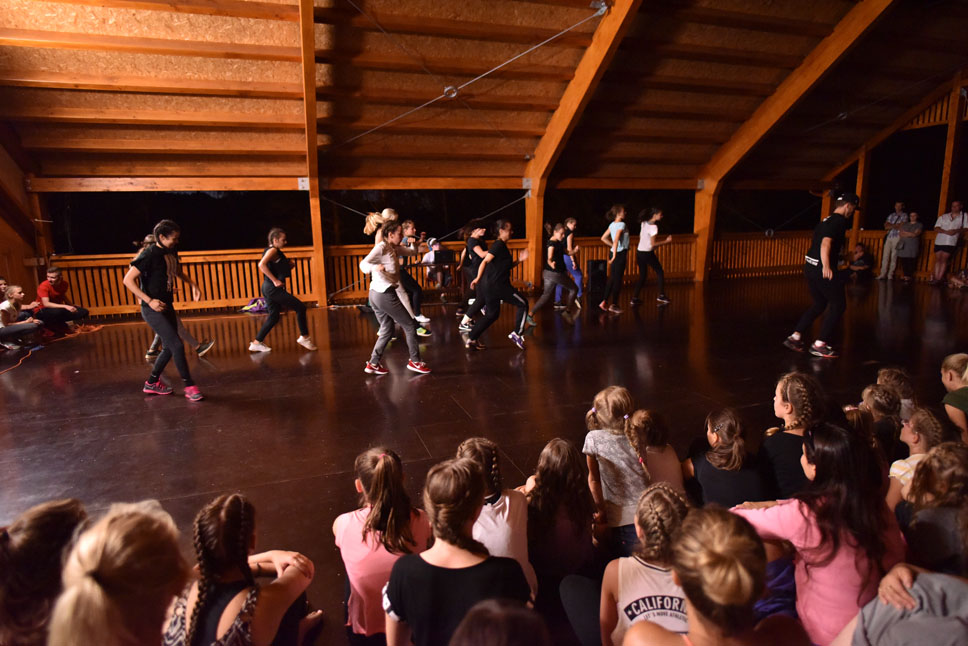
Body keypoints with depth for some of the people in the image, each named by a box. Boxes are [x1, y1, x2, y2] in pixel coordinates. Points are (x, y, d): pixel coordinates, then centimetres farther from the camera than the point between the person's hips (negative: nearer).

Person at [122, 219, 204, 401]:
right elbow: (128, 280, -19)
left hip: (167, 306, 9)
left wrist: (193, 284, 13)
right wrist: (149, 301, -24)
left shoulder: (171, 252, 5)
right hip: (153, 309, -9)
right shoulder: (150, 255, -18)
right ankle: (189, 387, -4)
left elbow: (177, 271, 27)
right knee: (177, 345, -12)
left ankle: (152, 383, 29)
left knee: (170, 348, 13)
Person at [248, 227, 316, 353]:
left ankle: (257, 343, 17)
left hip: (269, 289, 10)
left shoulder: (275, 252, 18)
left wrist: (289, 265, 8)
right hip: (273, 289, -10)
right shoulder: (273, 250, -11)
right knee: (300, 307, -5)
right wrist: (275, 280, -26)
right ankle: (304, 337, 3)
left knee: (274, 317, 15)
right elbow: (262, 264, -26)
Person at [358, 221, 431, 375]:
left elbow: (412, 252, 22)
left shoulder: (395, 248, 11)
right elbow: (363, 264, -24)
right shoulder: (381, 247, -13)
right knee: (410, 326, 3)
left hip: (375, 295, 9)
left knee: (387, 331, 17)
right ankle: (415, 361, 12)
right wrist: (375, 267, -43)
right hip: (385, 294, -9)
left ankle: (373, 364, 17)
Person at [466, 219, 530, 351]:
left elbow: (506, 266, 24)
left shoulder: (501, 246, 19)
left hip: (490, 285, 10)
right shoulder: (499, 245, -11)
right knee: (523, 304, 3)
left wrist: (519, 260, 14)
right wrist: (478, 278, -25)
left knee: (491, 314, 16)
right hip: (497, 284, -10)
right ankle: (516, 334, 7)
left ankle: (471, 340, 12)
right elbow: (485, 261, -20)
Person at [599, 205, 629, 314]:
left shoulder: (612, 224, 9)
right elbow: (616, 240, -26)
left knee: (612, 278, 14)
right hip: (620, 253, -8)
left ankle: (604, 302, 14)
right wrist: (614, 255, -26)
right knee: (618, 279, -1)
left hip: (613, 252, 8)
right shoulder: (621, 225, -15)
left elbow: (603, 238, 15)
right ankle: (614, 305, 4)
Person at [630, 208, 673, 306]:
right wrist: (666, 241, -11)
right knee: (660, 272, 11)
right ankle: (661, 295, 13)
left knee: (642, 276, 14)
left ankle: (635, 298, 8)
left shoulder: (643, 223, 7)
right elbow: (653, 244, -19)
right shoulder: (653, 227, -16)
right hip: (648, 253, -7)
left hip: (639, 252, 7)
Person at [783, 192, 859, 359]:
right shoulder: (839, 220, -9)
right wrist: (826, 266, -37)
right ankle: (819, 345, 2)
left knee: (819, 304, 19)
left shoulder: (826, 220, 19)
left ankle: (795, 337, 14)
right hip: (822, 270, -9)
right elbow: (826, 242, -25)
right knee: (838, 305, 2)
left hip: (810, 267, 9)